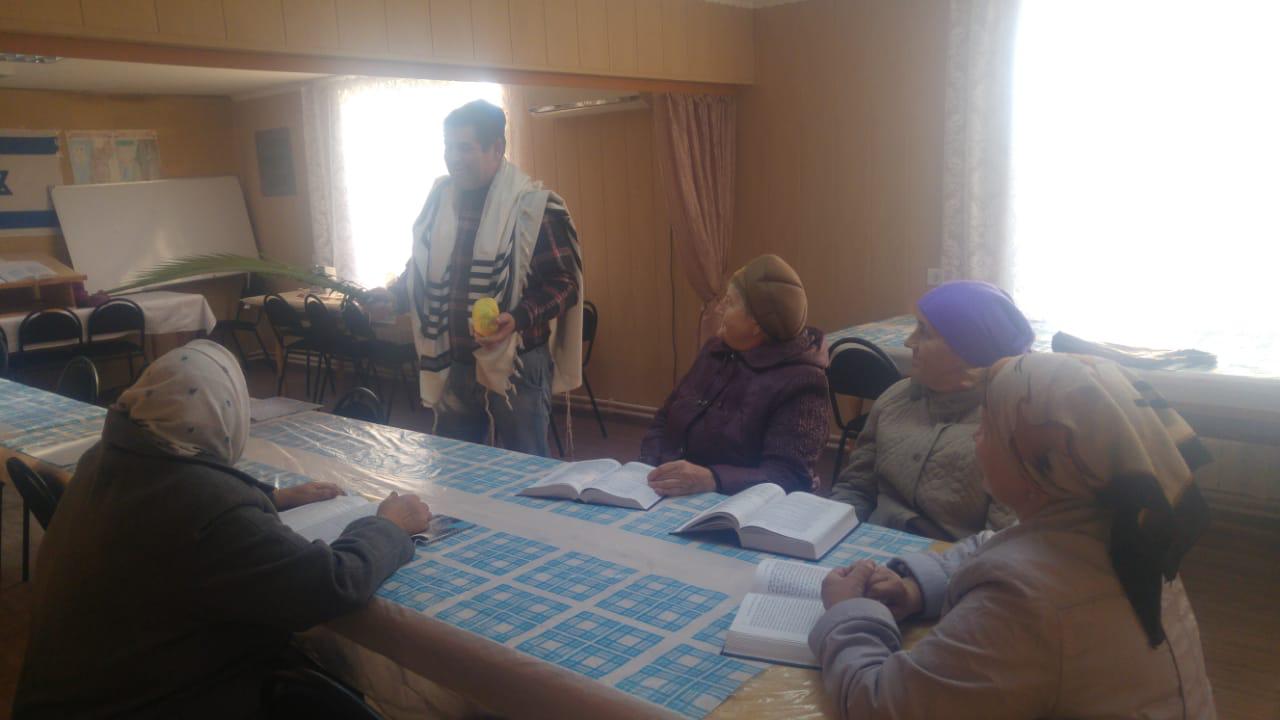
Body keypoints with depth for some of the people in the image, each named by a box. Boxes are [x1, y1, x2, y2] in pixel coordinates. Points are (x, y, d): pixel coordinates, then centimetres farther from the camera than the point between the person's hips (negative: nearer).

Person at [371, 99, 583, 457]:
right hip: (453, 365, 6)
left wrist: (519, 318, -28)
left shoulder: (534, 206, -11)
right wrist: (393, 294, 0)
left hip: (516, 365, -6)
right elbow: (422, 269, 19)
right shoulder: (439, 200, 8)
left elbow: (564, 282, -13)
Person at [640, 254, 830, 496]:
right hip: (674, 501, 6)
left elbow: (788, 477, -20)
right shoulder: (716, 350, 9)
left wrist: (712, 479, -35)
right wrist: (654, 469, -6)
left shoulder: (798, 382, -12)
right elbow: (664, 420, 13)